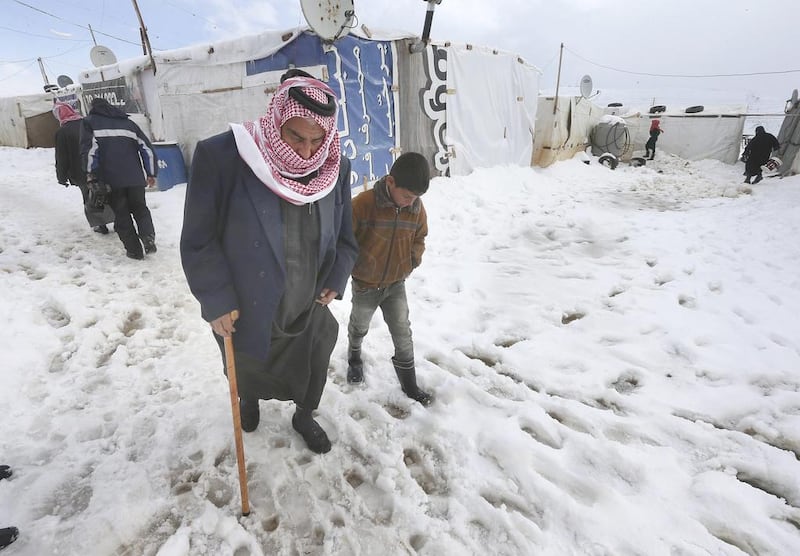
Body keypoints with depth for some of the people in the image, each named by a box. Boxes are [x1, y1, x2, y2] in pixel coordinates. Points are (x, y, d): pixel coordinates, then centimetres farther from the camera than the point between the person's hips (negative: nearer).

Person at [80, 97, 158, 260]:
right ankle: (148, 237, -10)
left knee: (121, 215, 7)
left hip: (111, 179, -2)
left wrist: (90, 173, -5)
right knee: (140, 209, 15)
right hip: (135, 177, 3)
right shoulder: (128, 122, 19)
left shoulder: (90, 122, 9)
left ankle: (134, 250, 4)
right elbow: (147, 148, 12)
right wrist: (152, 173, 15)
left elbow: (89, 147, -7)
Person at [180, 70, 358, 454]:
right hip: (245, 314, -2)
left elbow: (344, 236, 3)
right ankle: (248, 399, 64)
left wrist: (337, 279, -7)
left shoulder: (335, 167, -9)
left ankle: (304, 416, 56)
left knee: (312, 372, 23)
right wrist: (216, 301, -15)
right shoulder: (221, 157, -23)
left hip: (310, 312, 2)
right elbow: (198, 241, -14)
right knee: (248, 373, 27)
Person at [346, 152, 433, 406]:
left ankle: (409, 383, 25)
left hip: (396, 284, 3)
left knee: (403, 334, 8)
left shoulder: (417, 208, -10)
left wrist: (412, 261, -3)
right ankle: (354, 357, 53)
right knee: (359, 327, 21)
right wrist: (353, 267, -13)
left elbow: (419, 238, 8)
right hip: (364, 285, -3)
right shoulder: (362, 204, -26)